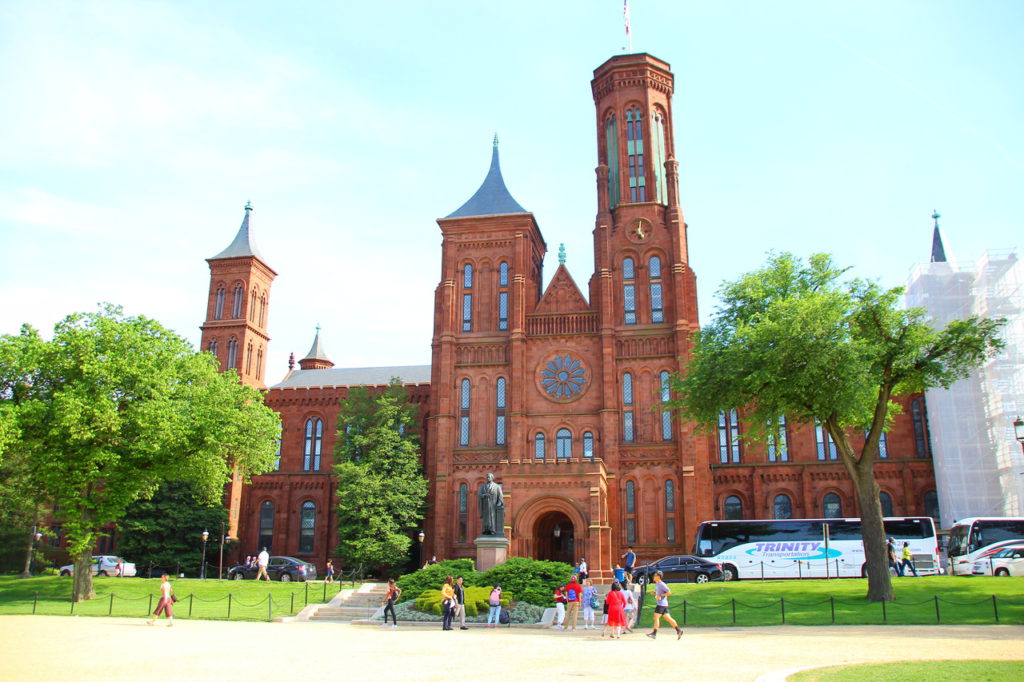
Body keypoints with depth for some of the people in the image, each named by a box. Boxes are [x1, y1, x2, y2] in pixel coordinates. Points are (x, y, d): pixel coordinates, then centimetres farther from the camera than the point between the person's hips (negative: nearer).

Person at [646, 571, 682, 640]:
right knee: (668, 618, 8)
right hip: (659, 603, 9)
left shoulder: (662, 584, -14)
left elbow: (669, 593, -17)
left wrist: (660, 596, -18)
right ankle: (679, 630, 9)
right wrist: (654, 593, 9)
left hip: (661, 604, -9)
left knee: (656, 617, -7)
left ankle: (654, 633, -4)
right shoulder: (656, 584, 15)